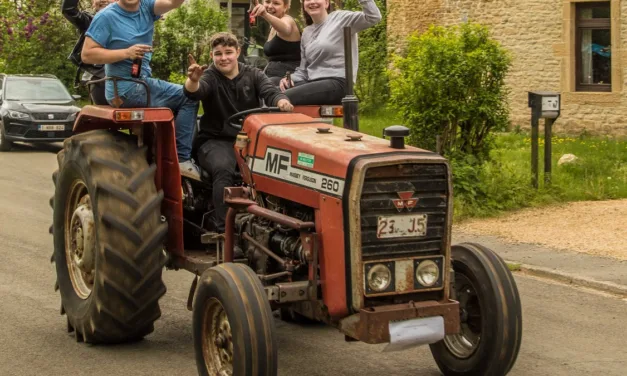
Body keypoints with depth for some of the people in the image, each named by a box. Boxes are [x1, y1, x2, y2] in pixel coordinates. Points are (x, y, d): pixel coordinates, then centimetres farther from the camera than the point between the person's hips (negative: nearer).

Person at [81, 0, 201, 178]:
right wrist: (126, 52, -24)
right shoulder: (106, 16, -9)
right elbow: (87, 54, -15)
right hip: (125, 89, -8)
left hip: (143, 82, 8)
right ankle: (182, 159, -13)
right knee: (189, 97, -14)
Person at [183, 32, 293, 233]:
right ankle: (224, 228, -33)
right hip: (216, 141, -3)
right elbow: (195, 92, -22)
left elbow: (270, 91, -8)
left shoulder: (253, 75, 9)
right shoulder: (210, 77, 0)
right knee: (223, 168, -34)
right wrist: (193, 80, -48)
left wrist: (281, 101, -33)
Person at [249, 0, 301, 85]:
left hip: (288, 78, -9)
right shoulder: (273, 27, 18)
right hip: (273, 77, 9)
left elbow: (285, 29, -37)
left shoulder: (287, 20, -9)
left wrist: (265, 15, -55)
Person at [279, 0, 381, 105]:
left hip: (337, 83, -7)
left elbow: (374, 17, -13)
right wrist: (291, 79, 2)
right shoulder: (306, 32, 20)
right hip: (313, 83, 7)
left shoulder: (341, 18, 1)